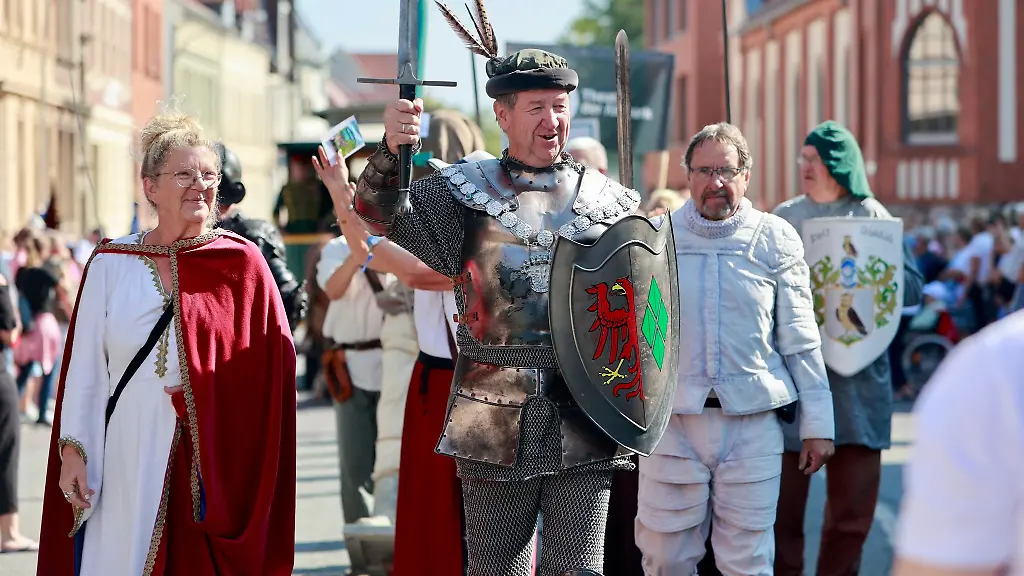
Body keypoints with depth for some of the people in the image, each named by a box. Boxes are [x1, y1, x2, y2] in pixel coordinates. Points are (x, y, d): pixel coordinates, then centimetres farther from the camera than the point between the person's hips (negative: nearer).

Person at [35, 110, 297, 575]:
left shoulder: (243, 263, 3)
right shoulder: (110, 264, 5)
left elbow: (274, 365, 1)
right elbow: (85, 370, 4)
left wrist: (210, 389, -11)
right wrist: (73, 450, -2)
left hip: (217, 457, -1)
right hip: (130, 454, 1)